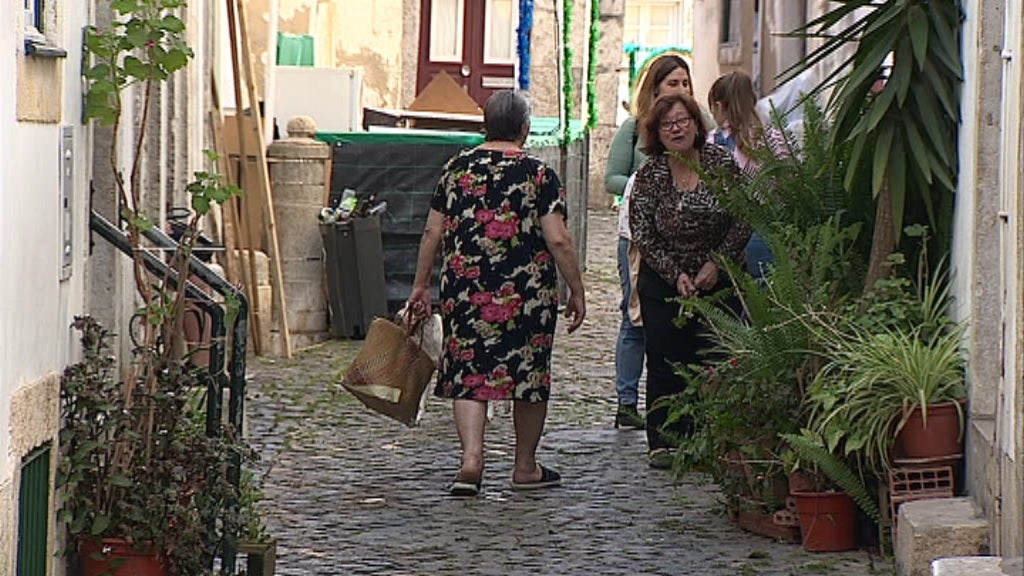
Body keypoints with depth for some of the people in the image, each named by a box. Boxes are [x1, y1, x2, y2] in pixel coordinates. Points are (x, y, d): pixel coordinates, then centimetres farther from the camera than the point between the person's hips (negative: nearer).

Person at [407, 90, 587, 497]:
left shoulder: (457, 168, 5)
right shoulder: (538, 174, -5)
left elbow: (433, 232, 7)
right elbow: (558, 240, -10)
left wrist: (421, 285, 16)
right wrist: (576, 292, -1)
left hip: (464, 290, 2)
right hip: (526, 292, -2)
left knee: (469, 373, 5)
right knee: (529, 372, 11)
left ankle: (471, 457, -15)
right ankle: (525, 467, 21)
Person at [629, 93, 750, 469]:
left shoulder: (721, 163, -4)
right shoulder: (649, 174, -4)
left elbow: (744, 221, -1)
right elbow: (642, 234, -4)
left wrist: (716, 264, -9)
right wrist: (676, 274, -12)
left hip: (719, 280, 0)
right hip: (663, 283, 0)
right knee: (666, 363, -2)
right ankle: (663, 442, 3)